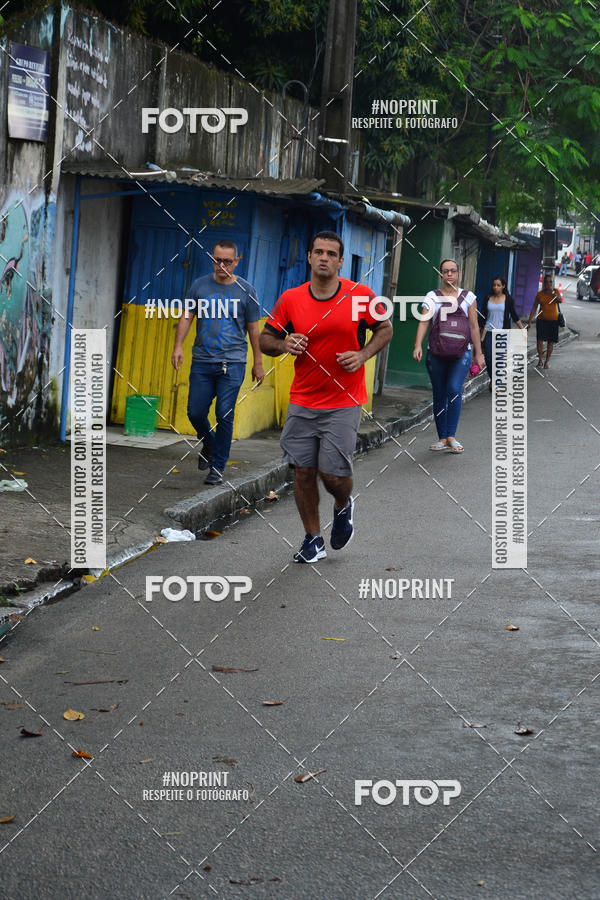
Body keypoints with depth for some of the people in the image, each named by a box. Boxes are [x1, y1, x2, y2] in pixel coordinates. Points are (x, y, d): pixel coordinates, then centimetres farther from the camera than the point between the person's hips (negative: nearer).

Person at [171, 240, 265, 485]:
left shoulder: (245, 291, 2)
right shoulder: (200, 285, 6)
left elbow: (253, 329, 7)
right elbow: (187, 317, 10)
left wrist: (258, 362, 8)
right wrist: (178, 346, -3)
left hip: (232, 362, -2)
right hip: (202, 361, 2)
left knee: (224, 415, -6)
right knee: (195, 412, 2)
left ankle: (218, 467, 4)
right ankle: (208, 444, 33)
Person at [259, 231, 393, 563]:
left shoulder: (360, 295, -6)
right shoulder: (290, 299, -2)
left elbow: (385, 329, 9)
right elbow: (265, 339, 8)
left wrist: (363, 355, -8)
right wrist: (284, 344, -14)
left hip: (344, 403, -2)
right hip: (302, 401, 2)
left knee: (333, 473, -6)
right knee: (303, 471, 2)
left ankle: (343, 507, 30)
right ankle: (313, 541, 19)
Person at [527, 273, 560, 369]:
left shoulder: (555, 292, 2)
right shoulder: (540, 294, 1)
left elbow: (560, 300, -18)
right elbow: (534, 308, 5)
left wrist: (553, 292, -31)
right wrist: (529, 321, 2)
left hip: (553, 320, 0)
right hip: (542, 320, 0)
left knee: (551, 342, 3)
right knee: (540, 340, -11)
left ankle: (546, 362, 13)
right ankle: (540, 361, 1)